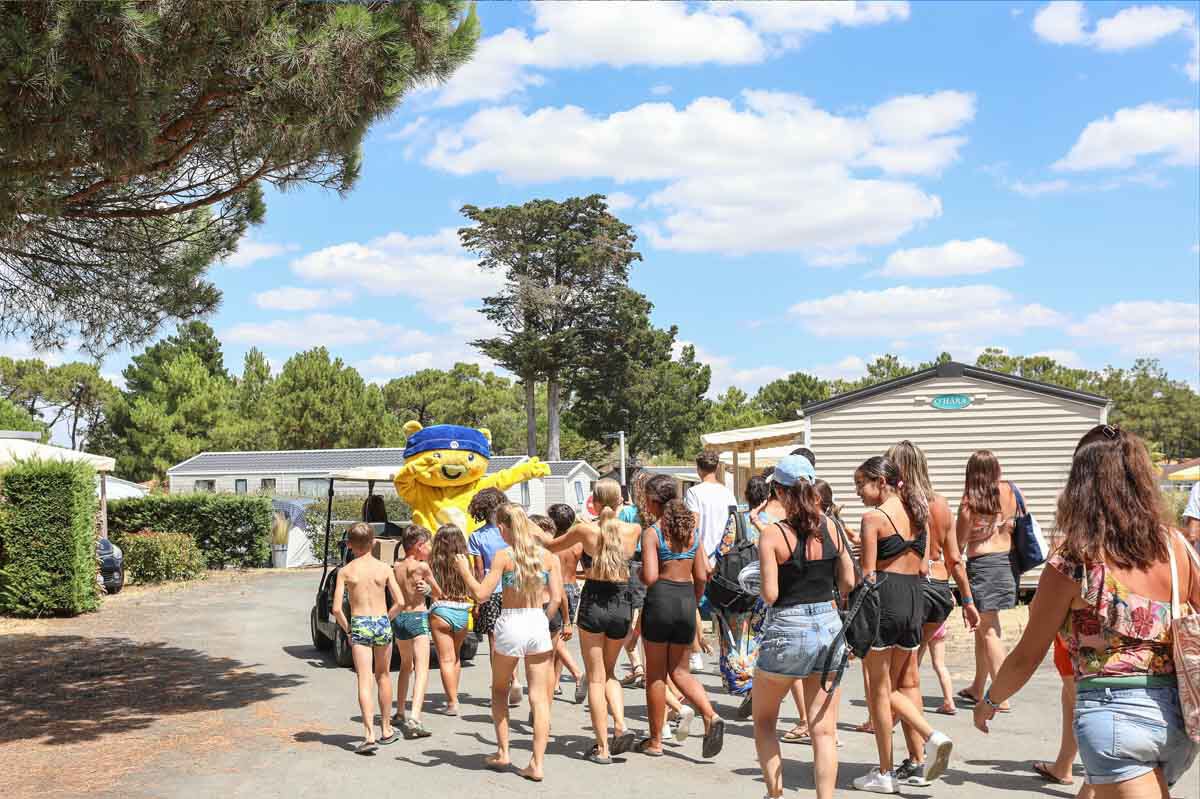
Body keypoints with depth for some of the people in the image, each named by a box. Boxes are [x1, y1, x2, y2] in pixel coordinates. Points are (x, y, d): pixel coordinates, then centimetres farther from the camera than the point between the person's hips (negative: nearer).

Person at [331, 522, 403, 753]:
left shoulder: (345, 571, -3)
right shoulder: (384, 568, 1)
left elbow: (336, 609, -8)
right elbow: (399, 603, -2)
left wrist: (347, 630, 6)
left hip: (359, 625, -2)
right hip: (382, 622, 2)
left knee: (364, 681, -4)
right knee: (383, 676, 19)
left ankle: (370, 735, -16)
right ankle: (386, 729, 28)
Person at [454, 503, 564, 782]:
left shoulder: (503, 556, -8)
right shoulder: (547, 555, 1)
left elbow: (481, 594, -11)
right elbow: (556, 597, -2)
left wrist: (465, 571, 3)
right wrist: (543, 620, 12)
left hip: (510, 626, -2)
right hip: (539, 624, 2)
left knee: (499, 691, 21)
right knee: (539, 697, 5)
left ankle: (502, 753, 22)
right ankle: (537, 764, 3)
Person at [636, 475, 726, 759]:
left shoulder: (652, 532, -10)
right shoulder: (692, 530, 7)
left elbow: (650, 577, -18)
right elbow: (701, 577, 8)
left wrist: (637, 573, 4)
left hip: (660, 600, -5)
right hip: (687, 599, 5)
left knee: (655, 673, 8)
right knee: (680, 671, 16)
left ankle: (655, 741, 17)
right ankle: (711, 716, -6)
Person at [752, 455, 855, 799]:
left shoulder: (773, 535, -11)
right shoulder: (831, 528, 1)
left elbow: (770, 595, -15)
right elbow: (848, 582, 6)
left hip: (787, 631, -3)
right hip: (828, 628, 4)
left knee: (763, 719, 17)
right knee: (824, 730, 7)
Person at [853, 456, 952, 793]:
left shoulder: (874, 517, -10)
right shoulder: (918, 512, 11)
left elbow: (867, 573, -13)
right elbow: (923, 565, 14)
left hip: (883, 600, -7)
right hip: (915, 600, 7)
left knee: (879, 689, 5)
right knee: (893, 687, 19)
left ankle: (885, 774, 12)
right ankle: (932, 737, -2)